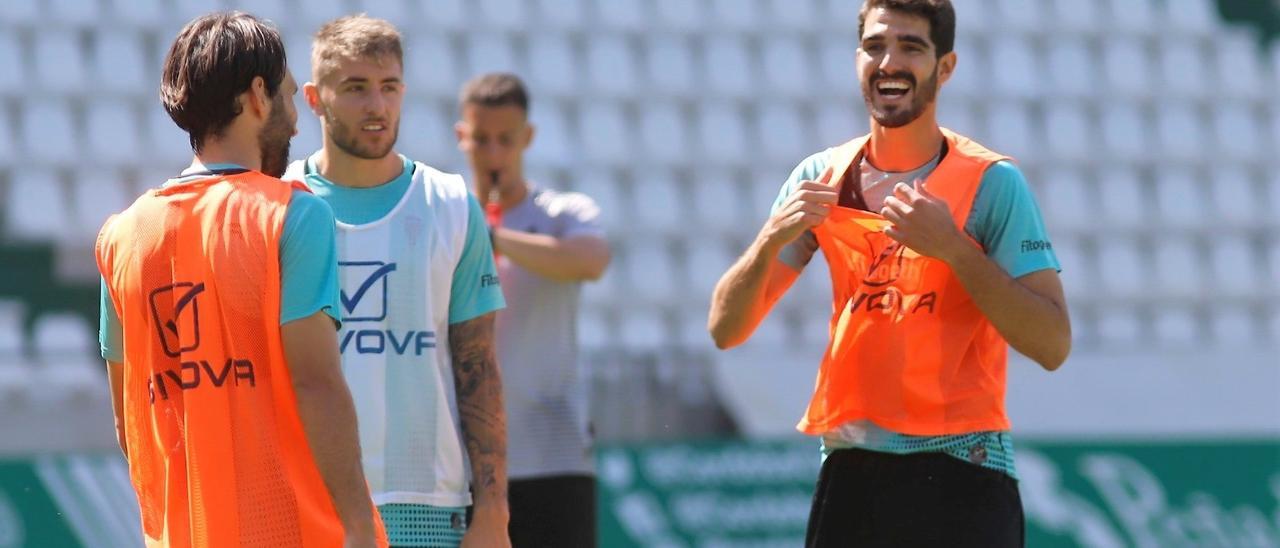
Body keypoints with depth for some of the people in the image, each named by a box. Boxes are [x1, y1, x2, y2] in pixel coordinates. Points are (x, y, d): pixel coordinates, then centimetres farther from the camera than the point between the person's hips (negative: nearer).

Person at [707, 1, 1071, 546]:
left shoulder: (991, 182, -4)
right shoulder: (821, 178, 8)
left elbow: (1052, 345, -12)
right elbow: (726, 329, 6)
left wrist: (952, 248, -20)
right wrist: (772, 239, -12)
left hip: (959, 479, -4)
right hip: (850, 474, 4)